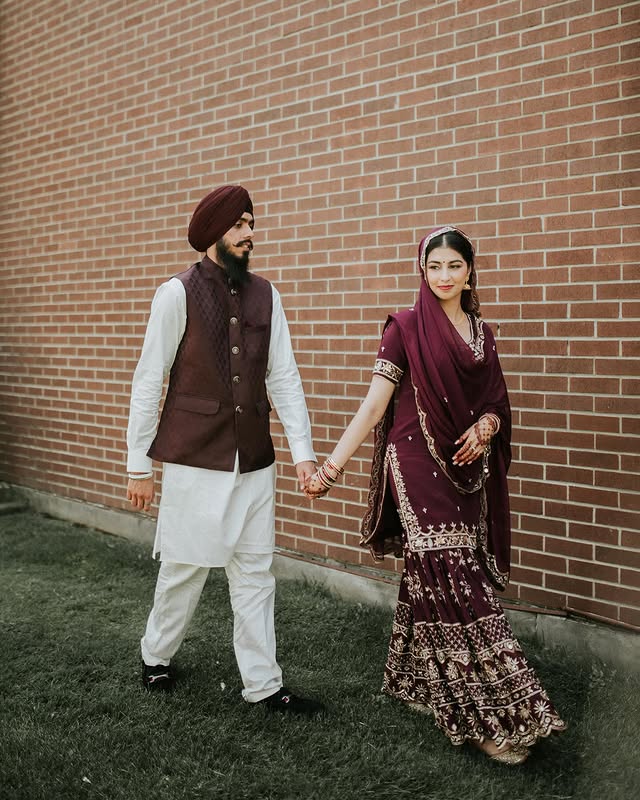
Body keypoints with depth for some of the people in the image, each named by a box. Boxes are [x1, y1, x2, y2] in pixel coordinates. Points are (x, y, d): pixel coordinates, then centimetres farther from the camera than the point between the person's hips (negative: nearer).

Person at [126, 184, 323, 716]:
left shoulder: (265, 294, 5)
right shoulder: (178, 293, -8)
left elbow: (284, 377, 3)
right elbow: (148, 382, -5)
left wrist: (303, 451, -5)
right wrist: (139, 466, -4)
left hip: (255, 462, 4)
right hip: (194, 461, -4)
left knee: (255, 573, 9)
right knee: (186, 568, 9)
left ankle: (263, 685, 21)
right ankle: (157, 656, 35)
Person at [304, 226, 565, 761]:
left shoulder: (482, 331, 12)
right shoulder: (406, 327, -5)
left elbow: (494, 403, 17)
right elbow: (374, 405, -9)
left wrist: (487, 425, -6)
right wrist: (332, 465, -17)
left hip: (468, 471, 6)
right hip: (420, 467, -6)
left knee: (434, 578, 11)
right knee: (451, 580, -7)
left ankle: (414, 678, 29)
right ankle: (488, 717, 1)